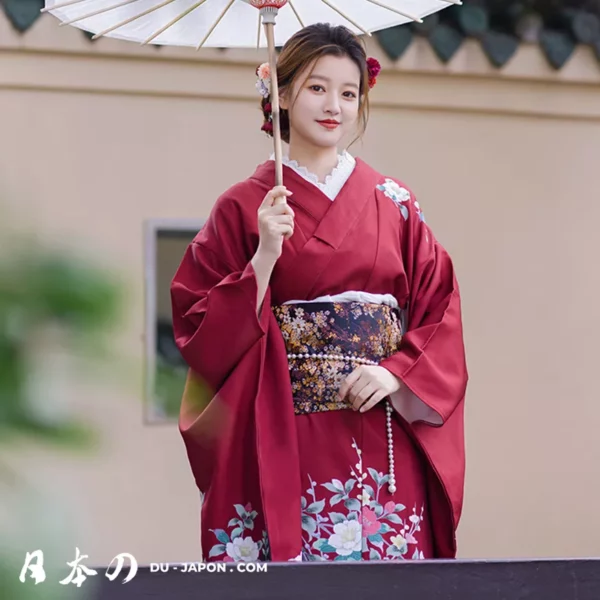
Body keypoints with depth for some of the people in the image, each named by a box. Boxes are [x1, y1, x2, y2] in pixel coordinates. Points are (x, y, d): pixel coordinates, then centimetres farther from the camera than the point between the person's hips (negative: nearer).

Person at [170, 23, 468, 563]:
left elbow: (440, 311, 9)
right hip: (283, 440, -2)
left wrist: (397, 375, -7)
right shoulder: (244, 208, 4)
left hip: (385, 442, 2)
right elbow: (201, 330, -2)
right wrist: (265, 256, -14)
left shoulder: (394, 204, 11)